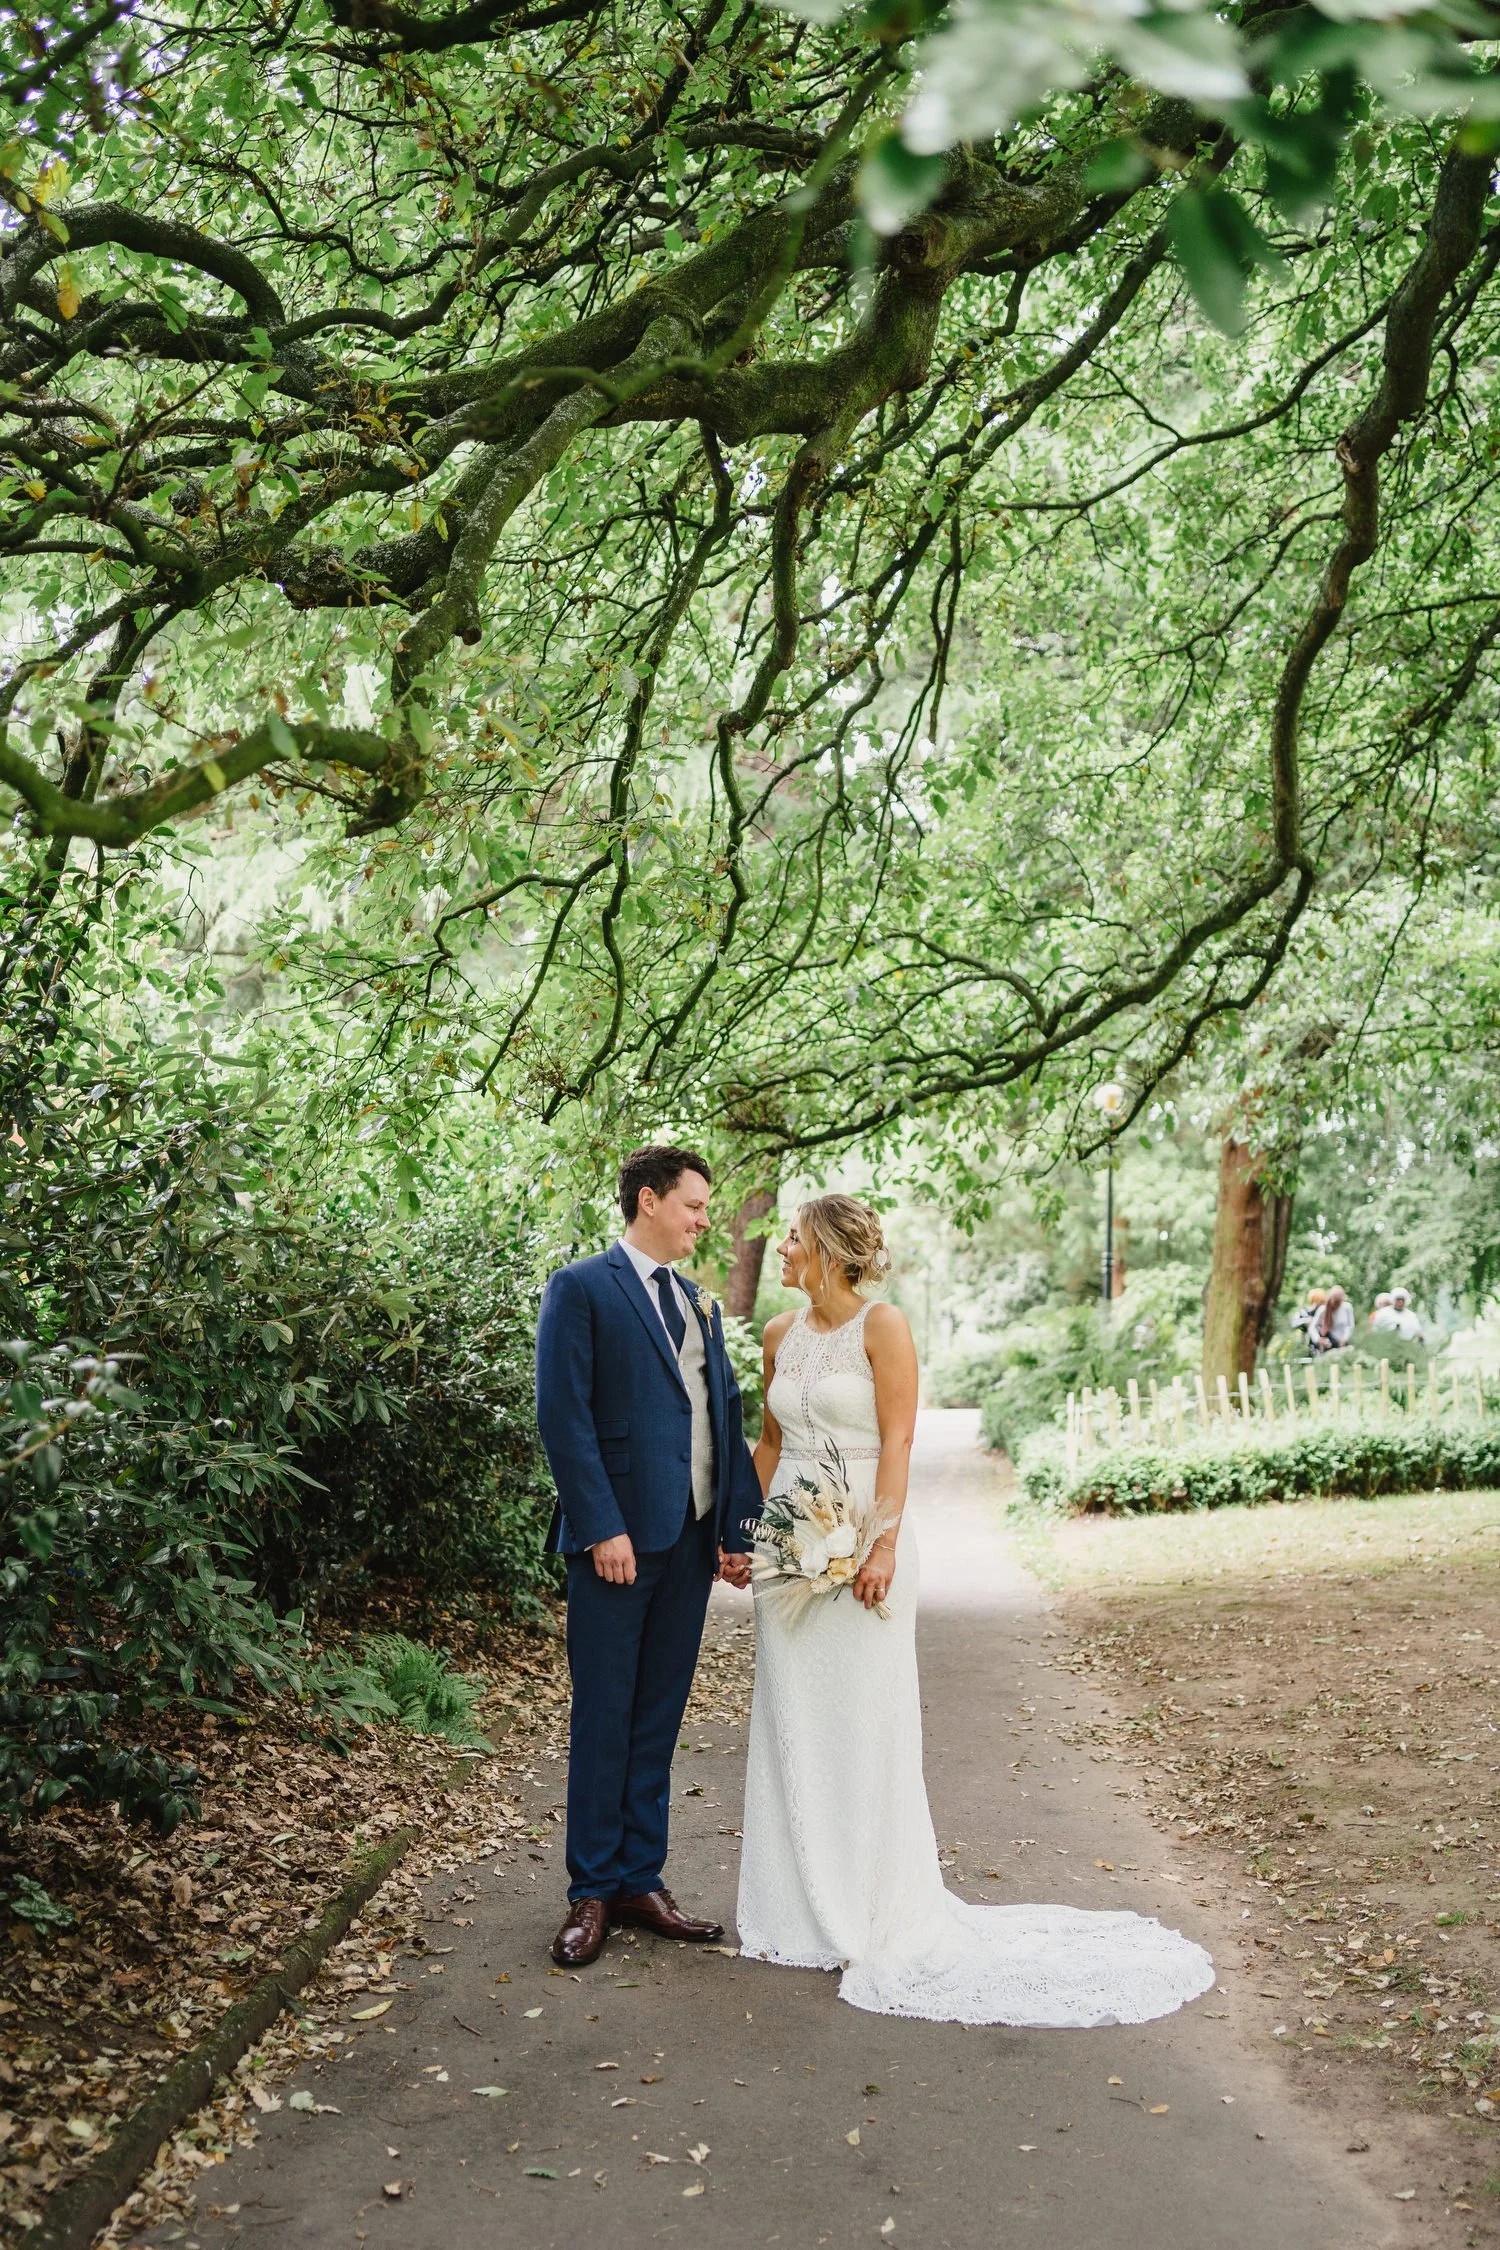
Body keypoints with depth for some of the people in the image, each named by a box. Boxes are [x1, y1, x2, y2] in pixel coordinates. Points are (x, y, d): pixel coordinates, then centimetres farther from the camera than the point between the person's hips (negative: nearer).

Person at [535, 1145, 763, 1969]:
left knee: (659, 1719, 12)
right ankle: (592, 1893, 14)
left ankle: (641, 1879, 22)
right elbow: (564, 1416, -12)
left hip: (692, 1537, 7)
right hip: (620, 1537, -6)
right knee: (604, 1720, 3)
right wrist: (603, 1527, -17)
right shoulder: (581, 1289, -5)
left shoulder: (701, 1304, 16)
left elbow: (727, 1415, 13)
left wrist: (737, 1526, 5)